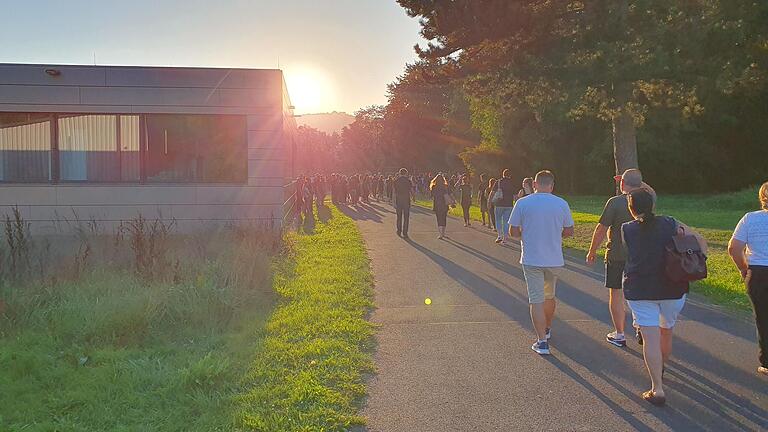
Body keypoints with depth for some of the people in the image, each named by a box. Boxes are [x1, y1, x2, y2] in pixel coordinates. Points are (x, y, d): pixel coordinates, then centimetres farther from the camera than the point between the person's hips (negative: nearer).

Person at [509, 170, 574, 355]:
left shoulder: (522, 203, -8)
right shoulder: (561, 204, -4)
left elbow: (513, 232, -7)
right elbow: (569, 231, 3)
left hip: (531, 259, -2)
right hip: (554, 259, 3)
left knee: (536, 300, 2)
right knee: (549, 296, 22)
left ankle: (542, 341, 0)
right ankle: (547, 330, 41)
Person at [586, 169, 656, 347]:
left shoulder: (615, 202, -15)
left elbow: (601, 229, -14)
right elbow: (652, 193, 25)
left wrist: (592, 251, -4)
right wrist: (637, 181, 19)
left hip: (617, 256, -4)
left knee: (616, 294, 6)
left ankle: (619, 335, 11)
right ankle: (642, 329, 18)